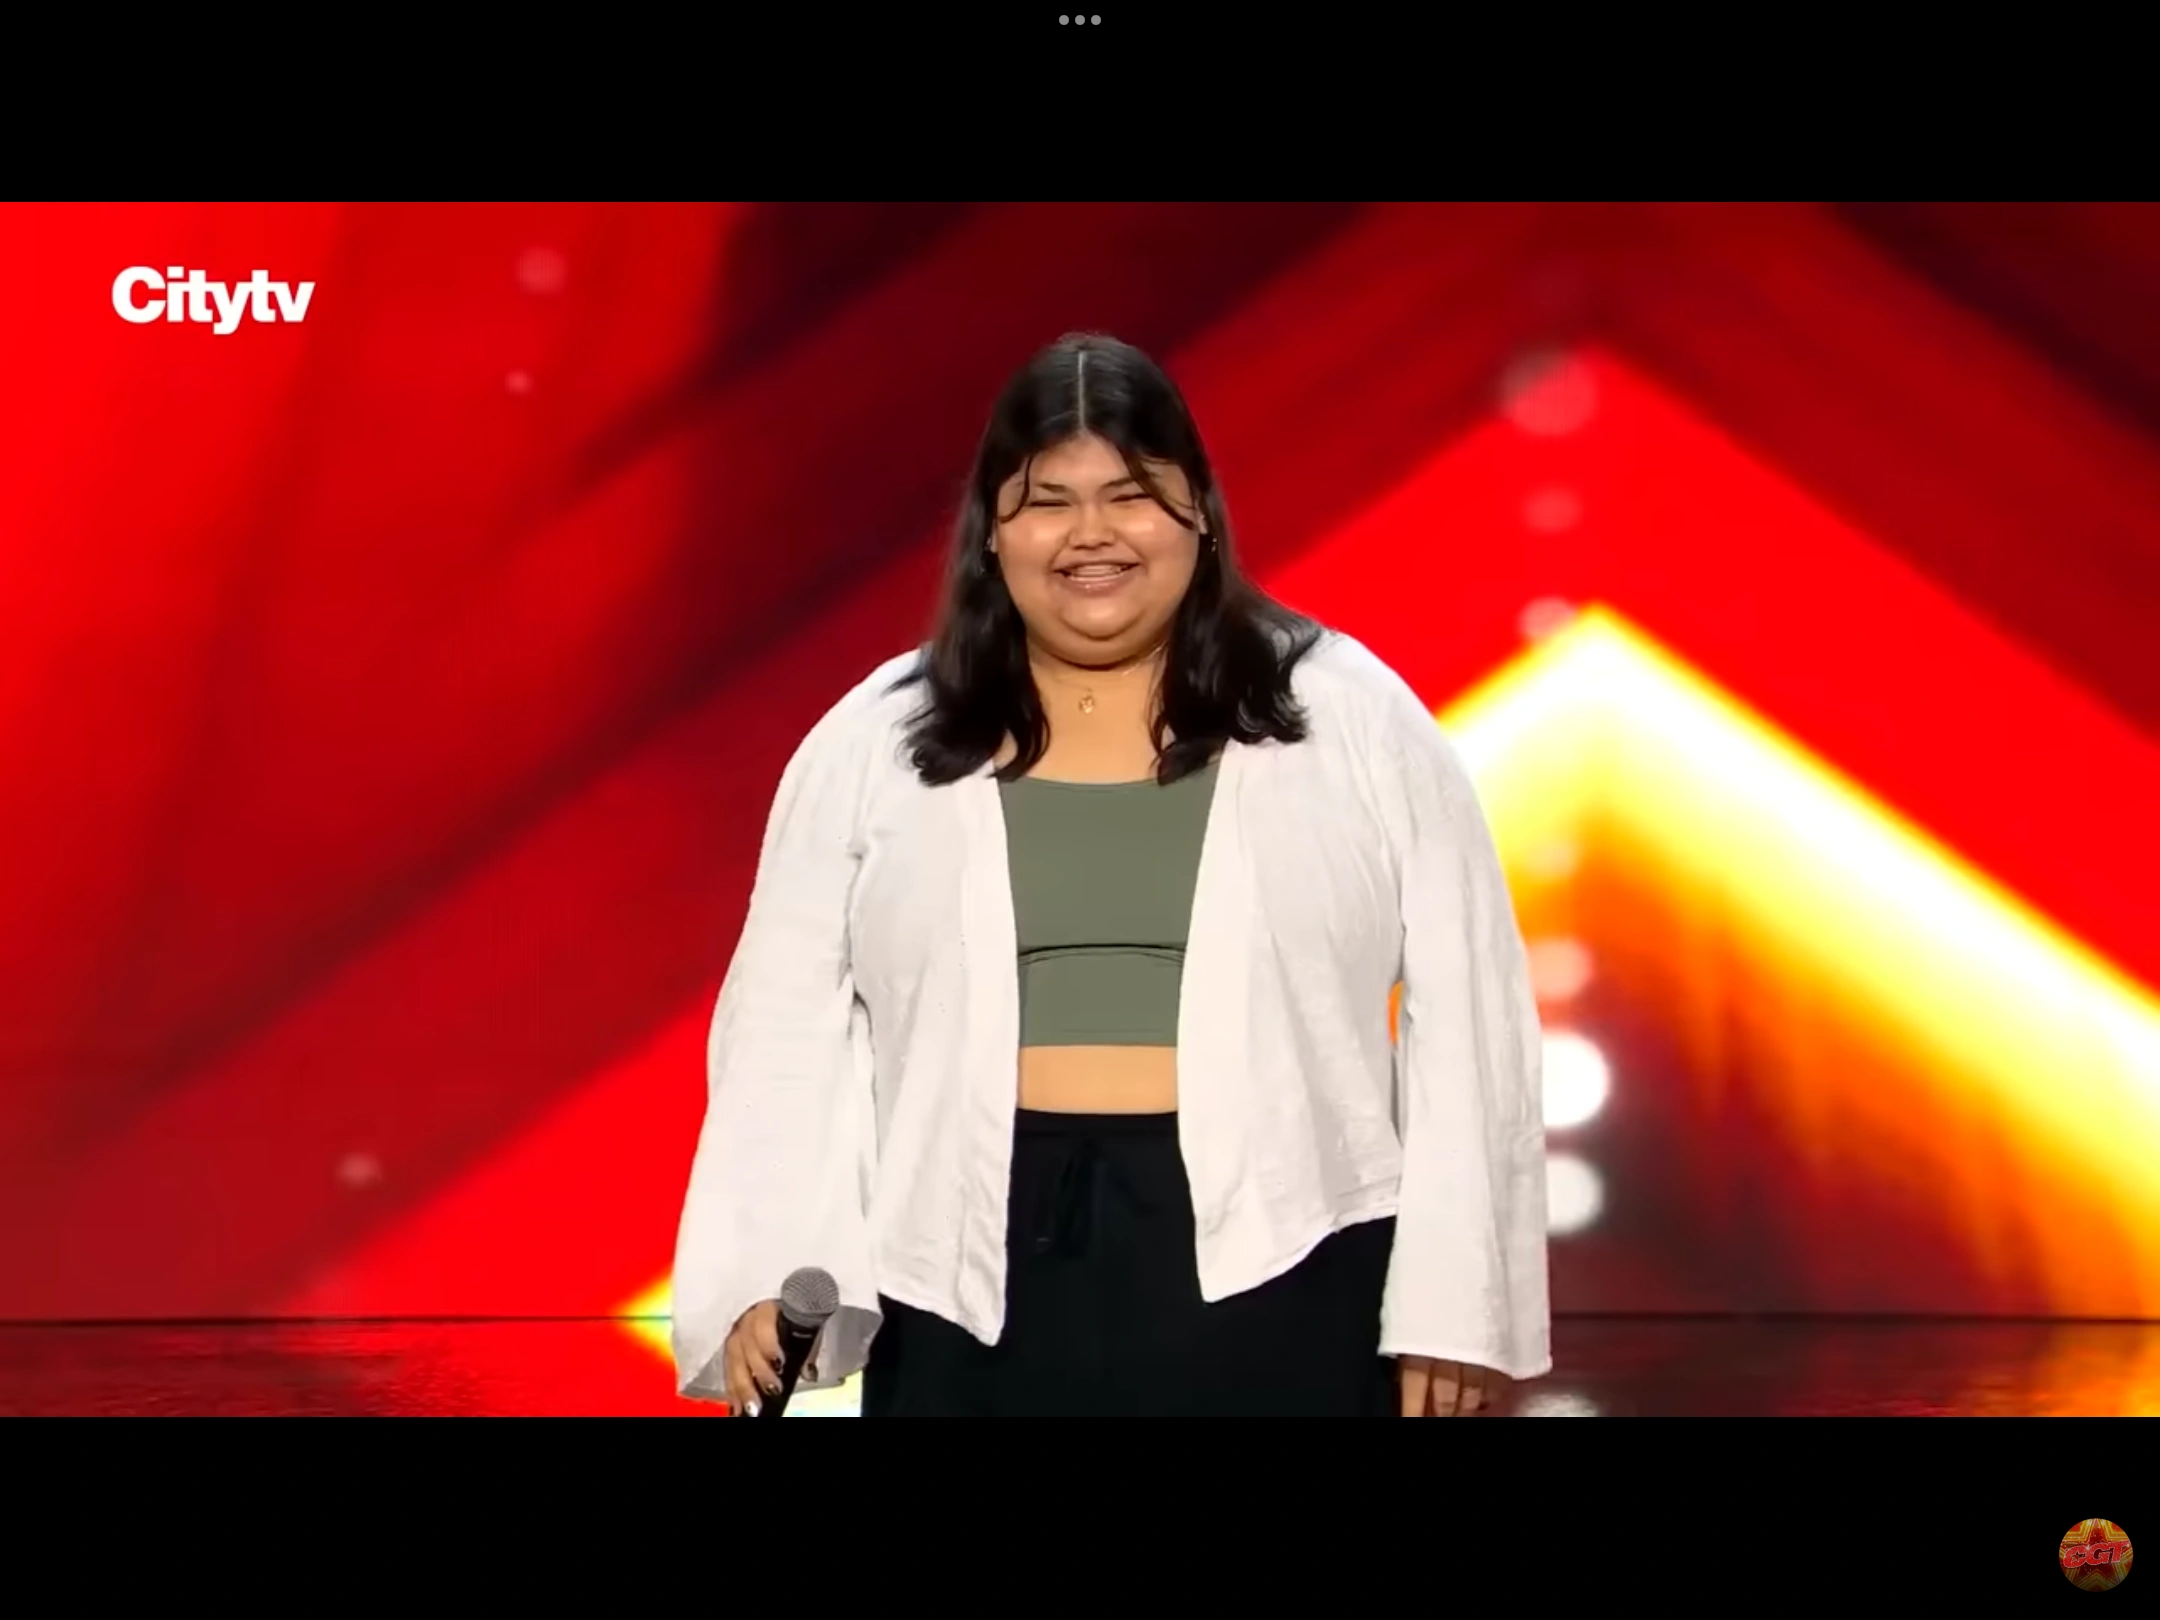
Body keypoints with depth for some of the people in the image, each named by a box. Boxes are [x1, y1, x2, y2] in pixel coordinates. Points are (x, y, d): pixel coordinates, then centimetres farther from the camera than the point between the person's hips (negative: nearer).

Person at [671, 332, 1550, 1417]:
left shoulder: (1351, 717, 2)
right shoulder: (874, 745, 6)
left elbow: (1464, 1010, 1)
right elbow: (788, 1029, 5)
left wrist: (1453, 1300, -2)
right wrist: (761, 1277, -5)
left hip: (1279, 1274, -1)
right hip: (978, 1283, 2)